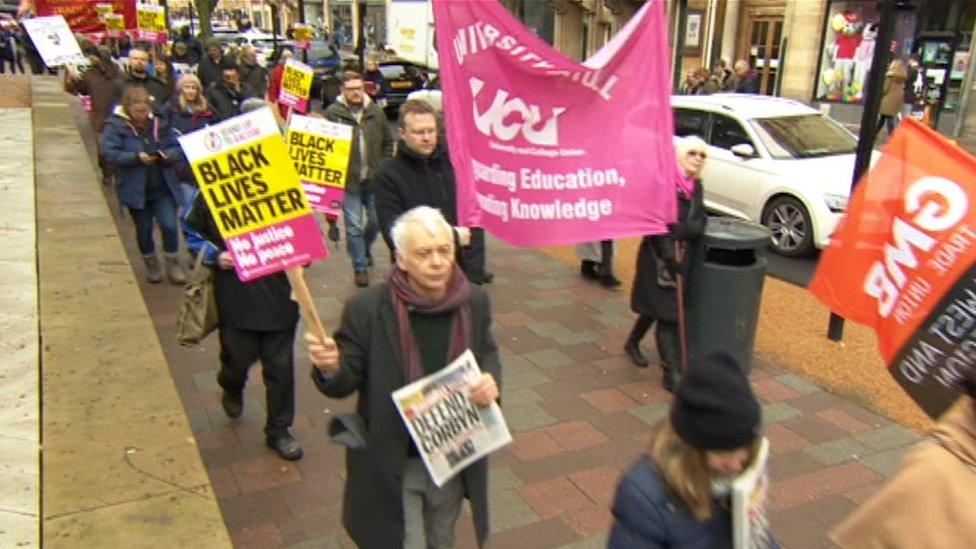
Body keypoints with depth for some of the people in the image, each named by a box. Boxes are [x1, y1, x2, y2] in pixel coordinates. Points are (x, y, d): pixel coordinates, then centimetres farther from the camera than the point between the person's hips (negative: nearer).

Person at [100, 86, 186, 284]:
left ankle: (173, 262, 16)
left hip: (163, 186, 1)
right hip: (136, 189, -1)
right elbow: (109, 153, -16)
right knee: (143, 229, 12)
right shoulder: (116, 125, -6)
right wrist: (137, 157, -27)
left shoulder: (159, 123, 3)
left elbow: (178, 148, 5)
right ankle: (151, 264, 32)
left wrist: (167, 155, -18)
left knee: (169, 225, -6)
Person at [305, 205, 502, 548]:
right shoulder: (366, 309, -20)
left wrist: (491, 380, -16)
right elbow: (345, 384, -11)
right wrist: (330, 367, -35)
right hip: (392, 466, -4)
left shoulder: (474, 302, -9)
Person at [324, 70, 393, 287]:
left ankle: (364, 247, 42)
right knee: (354, 227, 2)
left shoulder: (376, 112, 3)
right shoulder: (333, 113, -6)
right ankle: (360, 267, 17)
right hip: (348, 180, -3)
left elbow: (388, 143, 11)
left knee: (378, 220, 11)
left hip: (374, 179, 3)